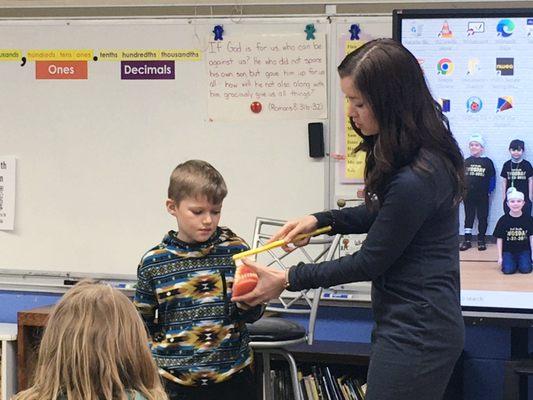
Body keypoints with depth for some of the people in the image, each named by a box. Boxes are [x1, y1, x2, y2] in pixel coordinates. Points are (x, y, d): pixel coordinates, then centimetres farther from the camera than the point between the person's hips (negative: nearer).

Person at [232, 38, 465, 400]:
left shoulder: (415, 179, -26)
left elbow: (370, 262, -16)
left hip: (415, 336, -10)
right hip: (417, 324, 10)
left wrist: (289, 280, -7)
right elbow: (380, 213, 21)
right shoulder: (425, 151, 4)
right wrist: (319, 221, 8)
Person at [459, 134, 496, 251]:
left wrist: (489, 191, -4)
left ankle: (481, 240, 13)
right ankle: (467, 240, 11)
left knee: (482, 217, 5)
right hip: (468, 196, 2)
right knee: (468, 217, 7)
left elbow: (492, 178, 2)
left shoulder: (487, 162, -1)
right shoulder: (466, 162, 6)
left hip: (483, 196, -2)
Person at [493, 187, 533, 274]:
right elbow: (499, 239, 0)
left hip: (524, 250, 1)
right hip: (508, 251, -1)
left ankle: (520, 261, 13)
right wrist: (500, 257, -2)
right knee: (508, 270, -21)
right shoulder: (503, 220, -6)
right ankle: (513, 262, 12)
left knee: (526, 269, -21)